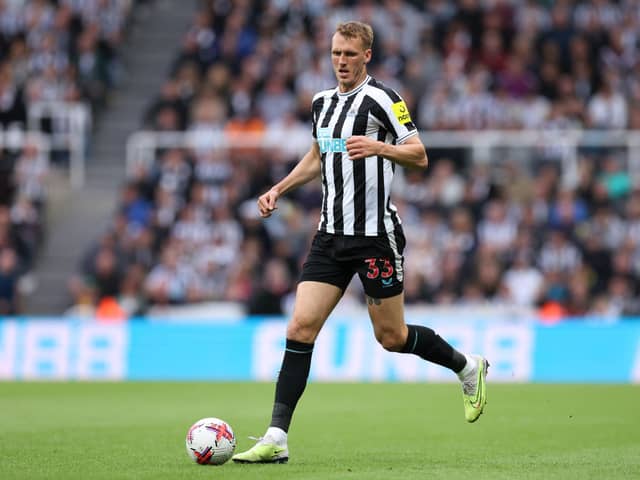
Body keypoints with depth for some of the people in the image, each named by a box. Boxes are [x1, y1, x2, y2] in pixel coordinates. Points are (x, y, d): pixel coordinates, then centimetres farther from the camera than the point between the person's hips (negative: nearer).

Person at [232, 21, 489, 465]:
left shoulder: (381, 99, -9)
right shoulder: (322, 103, 12)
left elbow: (419, 156, -12)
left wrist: (380, 147, -28)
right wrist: (278, 190, 19)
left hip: (376, 234, -6)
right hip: (331, 235, 6)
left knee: (391, 337, 3)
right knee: (301, 327, -7)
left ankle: (469, 368, 30)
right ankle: (276, 439, -10)